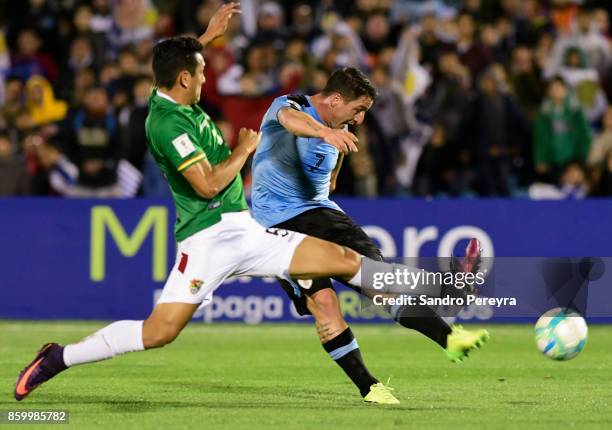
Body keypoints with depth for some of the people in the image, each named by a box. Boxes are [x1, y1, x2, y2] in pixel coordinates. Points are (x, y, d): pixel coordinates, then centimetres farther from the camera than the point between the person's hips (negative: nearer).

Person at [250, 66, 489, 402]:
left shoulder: (340, 131, 10)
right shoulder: (287, 106, -15)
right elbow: (292, 119, -41)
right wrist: (324, 131, -62)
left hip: (321, 211, 7)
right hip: (279, 220, -7)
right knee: (322, 299, -22)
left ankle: (448, 337, -21)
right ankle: (367, 386, -16)